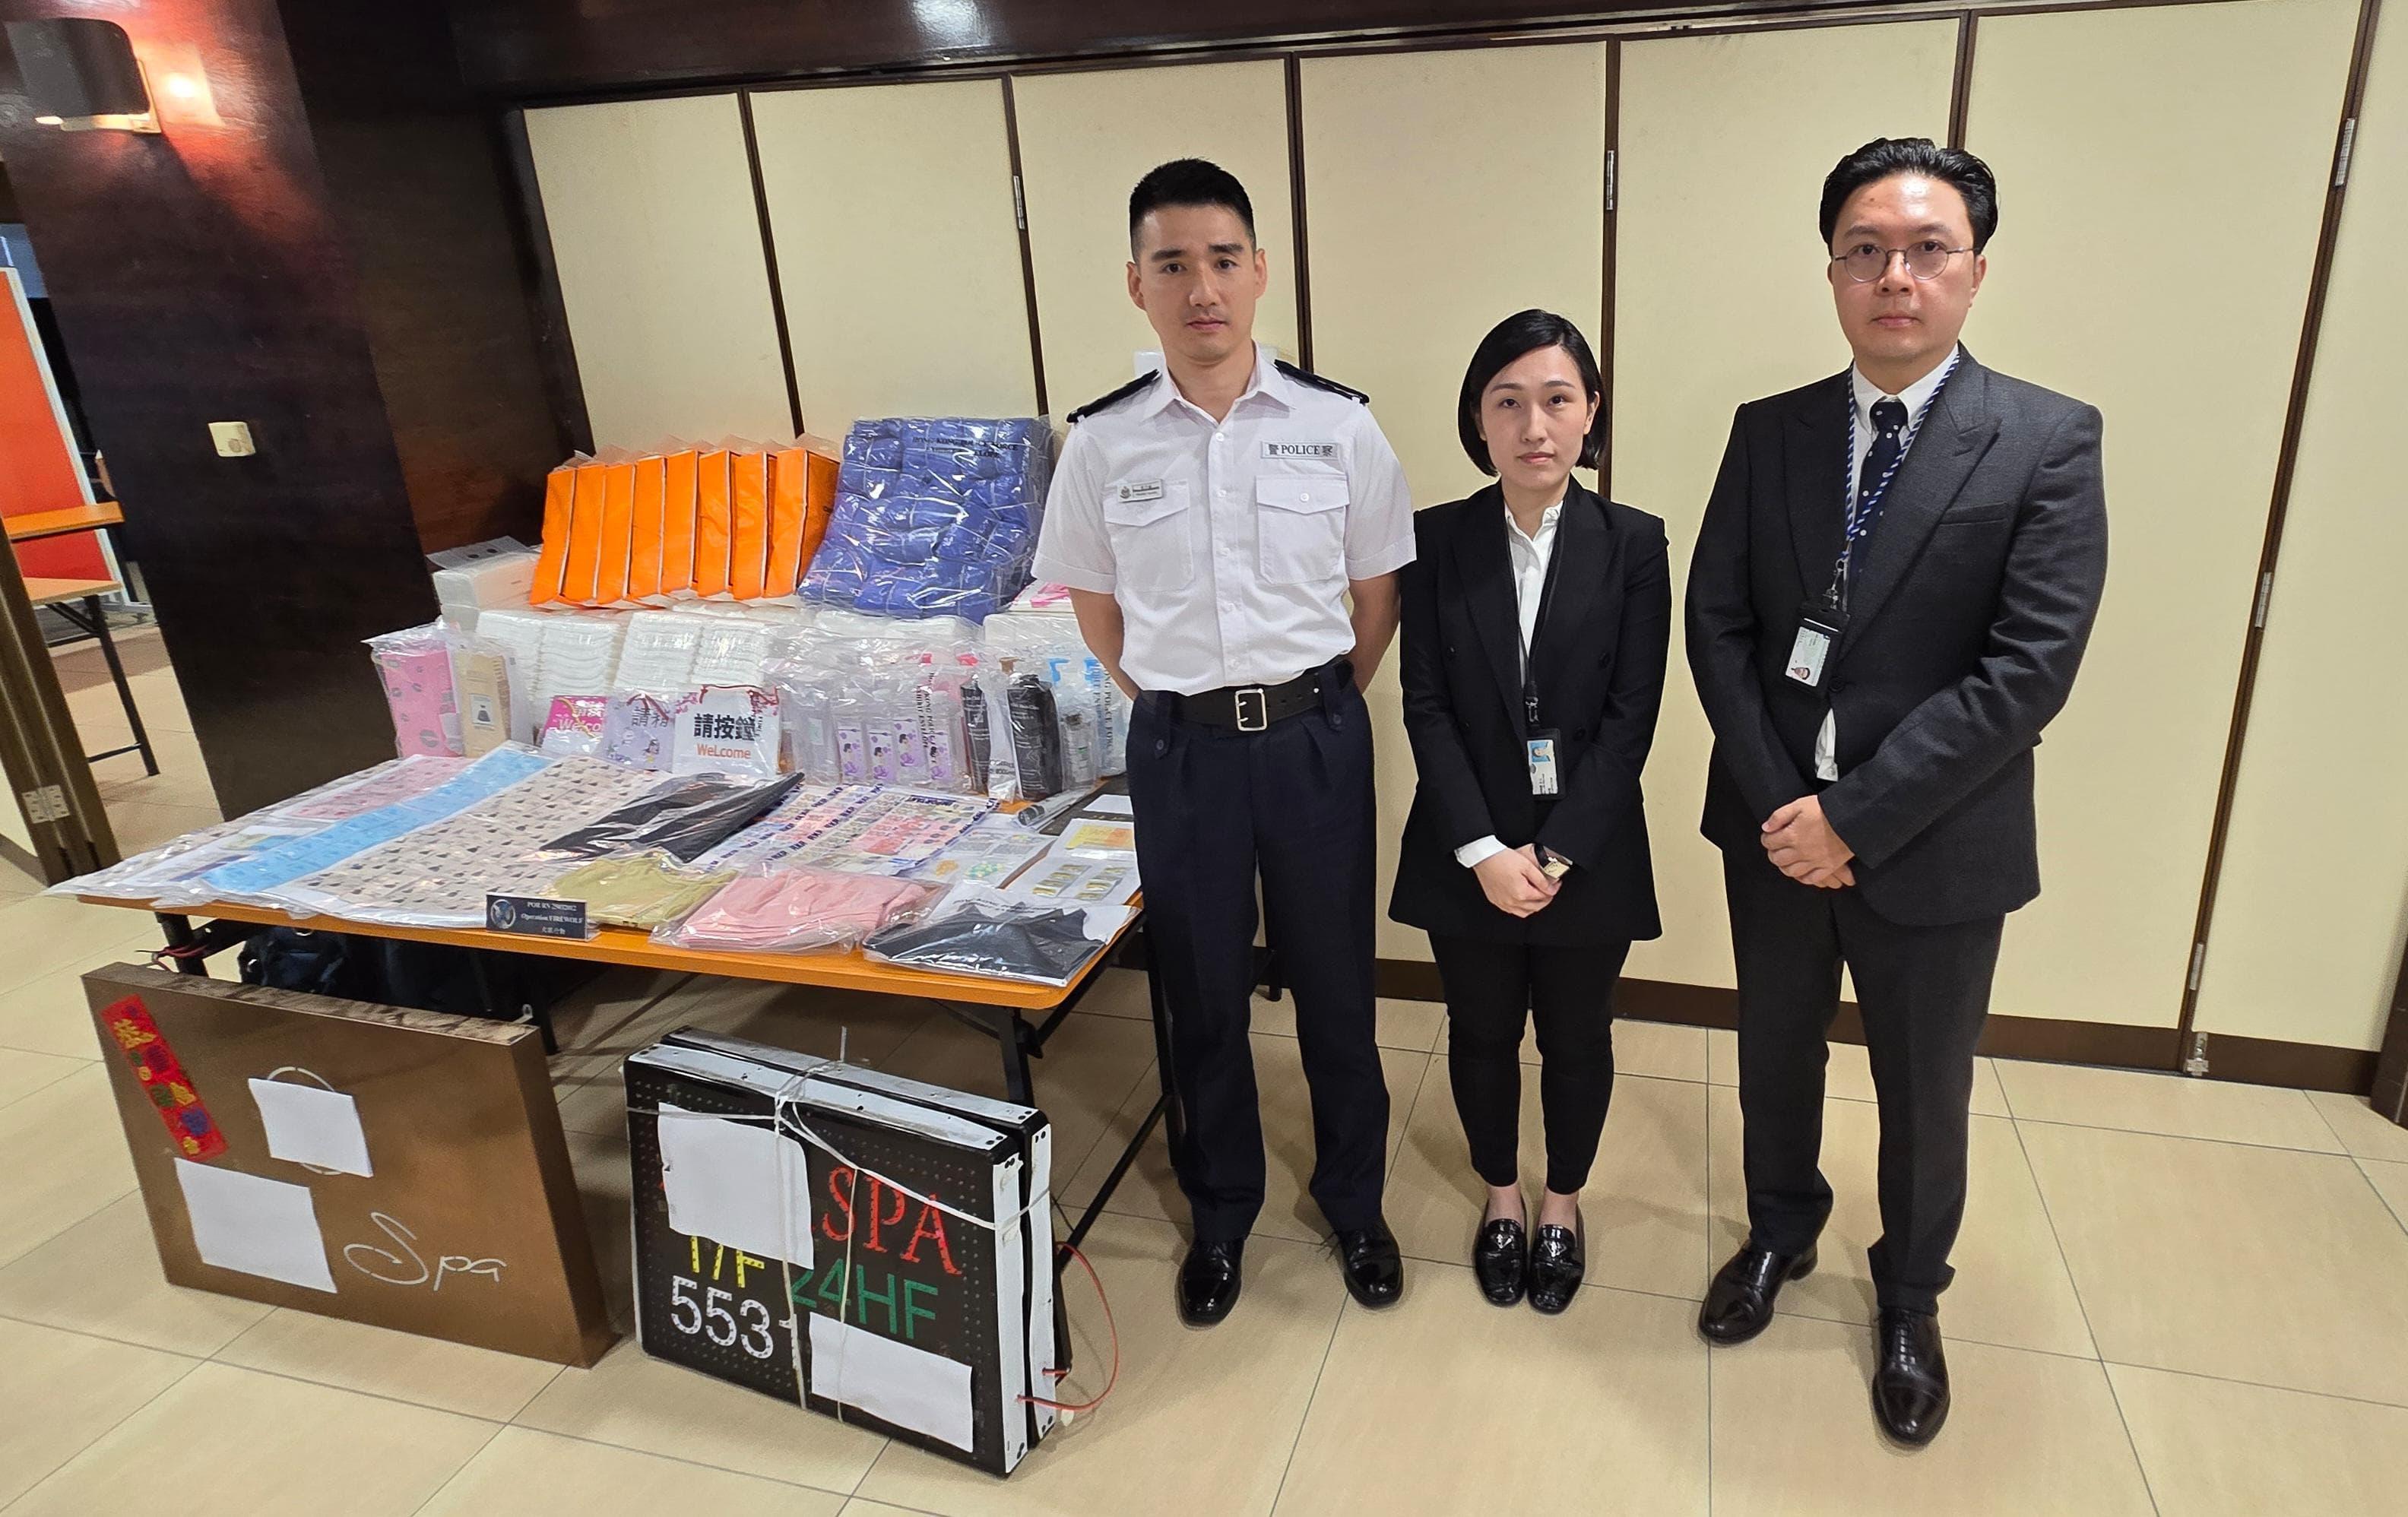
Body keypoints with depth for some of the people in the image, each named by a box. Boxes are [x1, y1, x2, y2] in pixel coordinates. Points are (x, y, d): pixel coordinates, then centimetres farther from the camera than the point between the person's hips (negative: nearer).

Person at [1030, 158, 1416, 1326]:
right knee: (1201, 994, 14)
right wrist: (1176, 707, 8)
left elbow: (1377, 594, 5)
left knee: (1334, 982, 13)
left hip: (1314, 736, 0)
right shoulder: (1103, 441, -4)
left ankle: (1354, 1203, 38)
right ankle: (1221, 1213, 37)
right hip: (1177, 746, 1)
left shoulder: (1338, 426, -6)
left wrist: (1315, 708, 6)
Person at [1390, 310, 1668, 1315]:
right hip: (1466, 851, 1)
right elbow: (1427, 706, -8)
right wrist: (1483, 850, -16)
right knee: (1481, 1035, 17)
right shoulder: (1438, 539, -4)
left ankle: (1563, 1199, 42)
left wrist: (1555, 853, -15)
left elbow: (1631, 715, -9)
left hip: (1589, 851, 0)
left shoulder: (1633, 544, -6)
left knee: (1577, 1038, 17)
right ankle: (1502, 1193, 42)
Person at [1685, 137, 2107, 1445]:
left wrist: (1853, 816, -20)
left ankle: (1909, 1299, 43)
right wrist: (1780, 803, -13)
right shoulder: (1770, 432, 0)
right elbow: (1716, 624, -3)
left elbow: (2029, 671, -17)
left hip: (1934, 847, -2)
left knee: (1924, 1094, 16)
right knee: (1775, 1056, 21)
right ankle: (1780, 1234, 48)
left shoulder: (2049, 442, -10)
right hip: (1774, 827, 3)